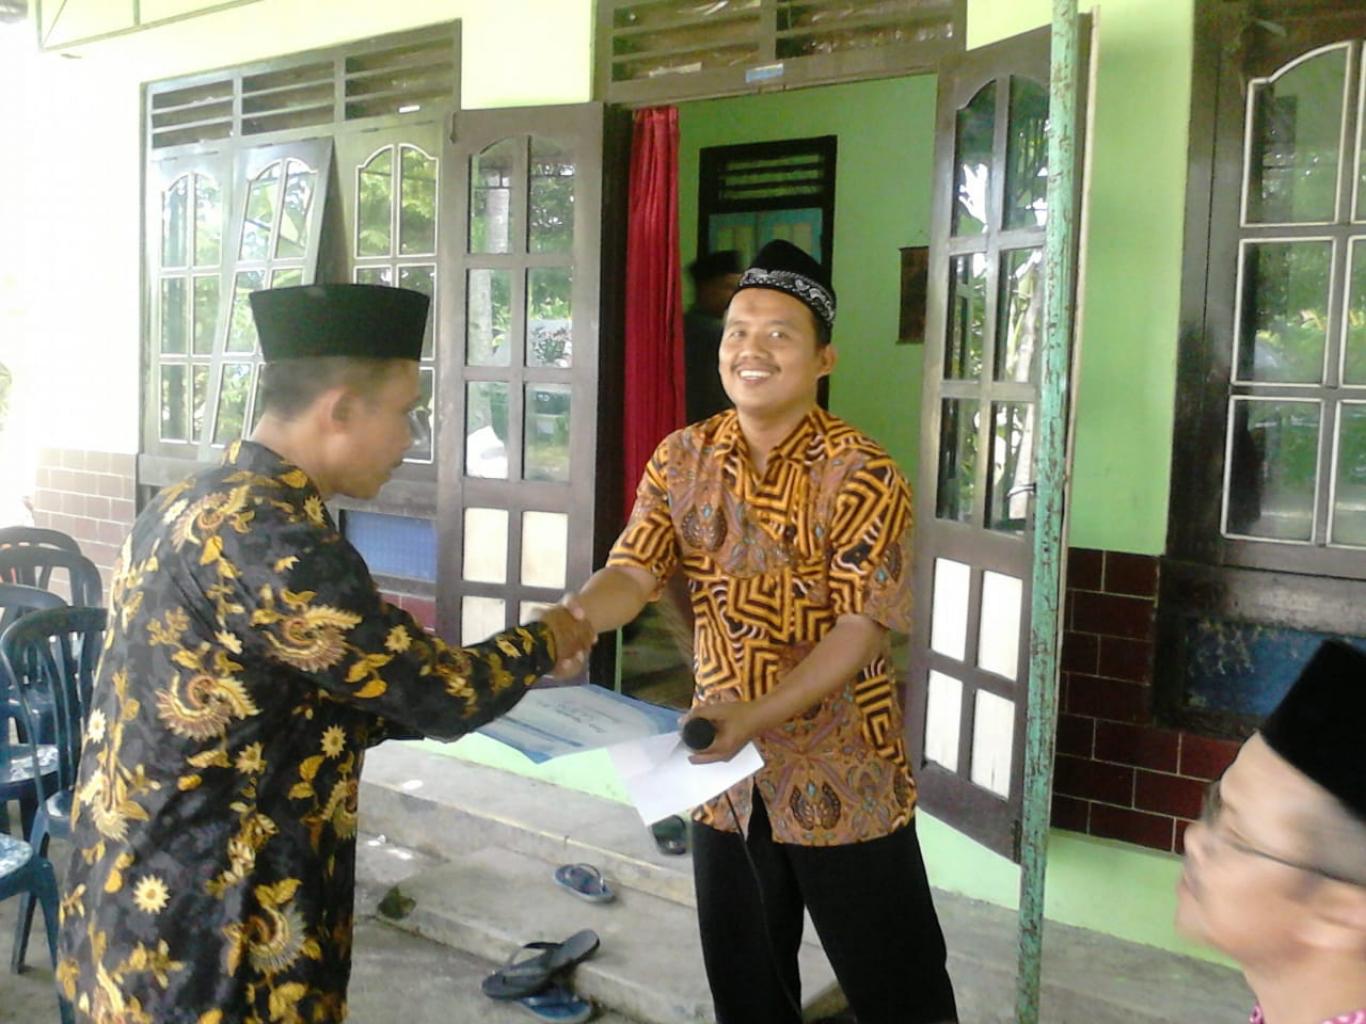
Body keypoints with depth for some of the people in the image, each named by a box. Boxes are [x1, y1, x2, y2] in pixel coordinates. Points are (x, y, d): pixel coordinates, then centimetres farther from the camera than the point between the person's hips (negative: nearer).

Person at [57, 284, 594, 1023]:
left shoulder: (191, 507, 4)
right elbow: (439, 694, -19)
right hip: (206, 948, -9)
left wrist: (503, 671, 7)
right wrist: (541, 643, 1)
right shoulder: (270, 541, -25)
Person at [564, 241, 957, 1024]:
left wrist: (758, 714, -32)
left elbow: (862, 628, -19)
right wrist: (571, 619, -29)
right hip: (724, 770, 4)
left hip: (841, 777, -4)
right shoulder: (683, 459, 0)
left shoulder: (861, 473, -15)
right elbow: (633, 573, -6)